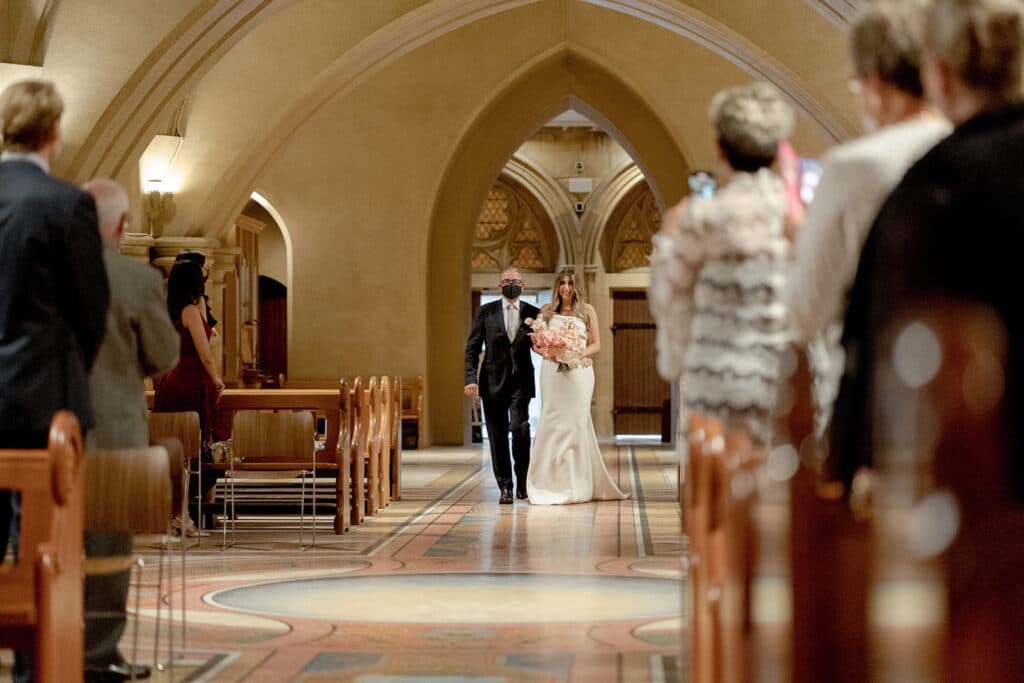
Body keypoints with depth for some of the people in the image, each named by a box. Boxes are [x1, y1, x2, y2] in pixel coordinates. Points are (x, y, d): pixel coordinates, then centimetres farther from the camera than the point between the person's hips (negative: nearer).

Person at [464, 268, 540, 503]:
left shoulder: (533, 313, 6)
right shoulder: (485, 312, 6)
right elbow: (472, 348, 3)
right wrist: (470, 378, -8)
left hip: (521, 381, -1)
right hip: (493, 382, 1)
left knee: (519, 427, -17)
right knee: (497, 435, 3)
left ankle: (522, 479, 3)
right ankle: (505, 487, 13)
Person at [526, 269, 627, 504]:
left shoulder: (587, 310, 7)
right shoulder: (547, 311, 10)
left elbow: (596, 344, 5)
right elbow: (535, 343, 10)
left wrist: (577, 355, -11)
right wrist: (547, 352, -11)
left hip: (579, 371, -1)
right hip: (553, 372, 1)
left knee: (576, 422, -2)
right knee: (553, 422, -4)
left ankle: (578, 485, 3)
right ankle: (553, 483, 1)